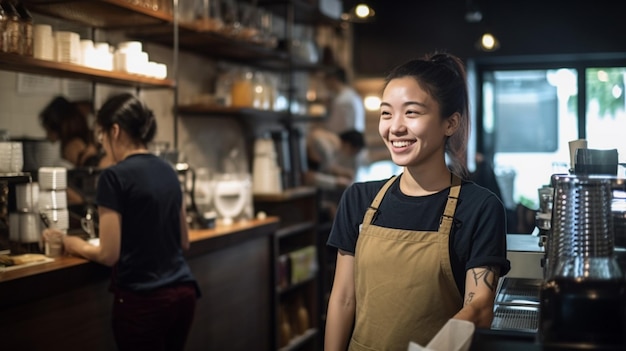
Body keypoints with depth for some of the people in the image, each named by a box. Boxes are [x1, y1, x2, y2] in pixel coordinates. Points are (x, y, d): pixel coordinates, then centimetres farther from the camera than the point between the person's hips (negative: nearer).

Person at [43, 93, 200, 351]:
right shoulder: (168, 171, 10)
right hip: (183, 293, 7)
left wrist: (74, 245, 7)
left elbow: (110, 254, -11)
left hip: (143, 301, -7)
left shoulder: (114, 176, -12)